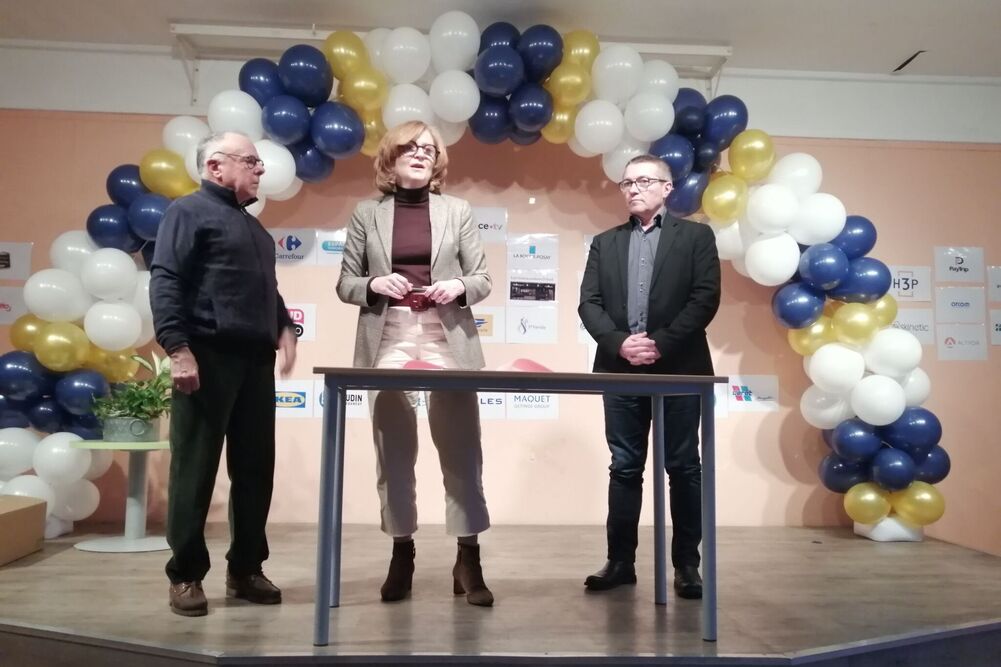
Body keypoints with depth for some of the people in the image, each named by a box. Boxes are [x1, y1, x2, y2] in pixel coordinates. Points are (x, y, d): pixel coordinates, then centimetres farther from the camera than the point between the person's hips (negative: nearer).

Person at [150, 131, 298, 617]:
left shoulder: (253, 227, 26)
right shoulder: (189, 212, 1)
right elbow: (165, 282, -10)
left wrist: (285, 328, 10)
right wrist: (177, 348, -19)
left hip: (256, 362, 8)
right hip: (207, 359, -7)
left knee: (255, 468, 8)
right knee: (195, 469, -1)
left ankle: (245, 569, 19)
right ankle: (185, 575, 10)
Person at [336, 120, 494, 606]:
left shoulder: (457, 211, 10)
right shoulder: (367, 214, 10)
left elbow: (483, 280, 8)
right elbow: (345, 284, 8)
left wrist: (459, 286, -13)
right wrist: (374, 284, -12)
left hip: (448, 340, 0)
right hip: (388, 339, 1)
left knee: (460, 450, -1)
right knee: (394, 452, 6)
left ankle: (468, 561, 8)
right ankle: (401, 555, 19)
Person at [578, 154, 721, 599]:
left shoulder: (696, 236, 7)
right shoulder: (605, 243, 15)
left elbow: (705, 299, -5)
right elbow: (589, 303, 5)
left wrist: (662, 344, -14)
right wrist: (619, 343, -11)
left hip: (679, 370, -2)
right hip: (621, 370, 3)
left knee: (683, 467, 4)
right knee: (624, 468, 8)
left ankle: (686, 563, 15)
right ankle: (620, 561, 17)